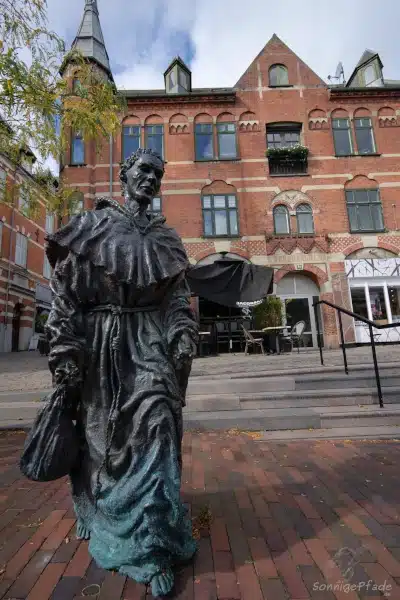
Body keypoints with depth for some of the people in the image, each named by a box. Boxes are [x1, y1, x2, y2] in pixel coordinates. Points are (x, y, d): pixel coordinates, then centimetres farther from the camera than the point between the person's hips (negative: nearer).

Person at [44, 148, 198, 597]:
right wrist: (64, 348, -9)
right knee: (102, 435, 13)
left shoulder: (165, 236, 12)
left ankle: (154, 545, 4)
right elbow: (66, 290, -2)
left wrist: (183, 334, -8)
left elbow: (178, 294, 8)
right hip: (102, 343, -1)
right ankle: (105, 519, 42)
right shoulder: (93, 224, 5)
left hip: (150, 341, 1)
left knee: (157, 422, -12)